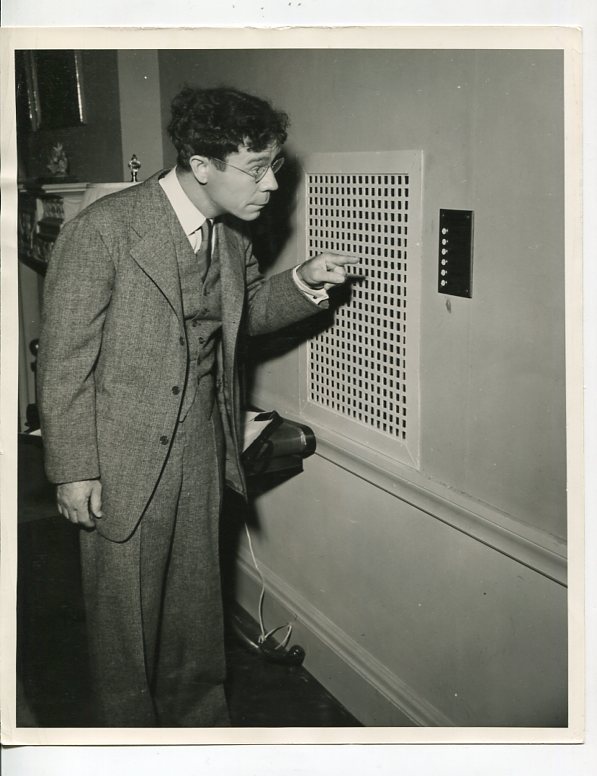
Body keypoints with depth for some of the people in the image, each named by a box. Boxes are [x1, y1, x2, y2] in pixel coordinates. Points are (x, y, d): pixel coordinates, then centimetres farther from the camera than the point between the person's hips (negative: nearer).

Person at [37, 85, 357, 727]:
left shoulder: (231, 233, 1)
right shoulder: (102, 230, -20)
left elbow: (246, 311, 19)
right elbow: (64, 361, -15)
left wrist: (303, 282, 0)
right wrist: (73, 471, -13)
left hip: (202, 451, 6)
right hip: (123, 460, -6)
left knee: (197, 602, 21)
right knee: (126, 615, 11)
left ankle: (201, 719, 43)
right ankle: (131, 729, 35)